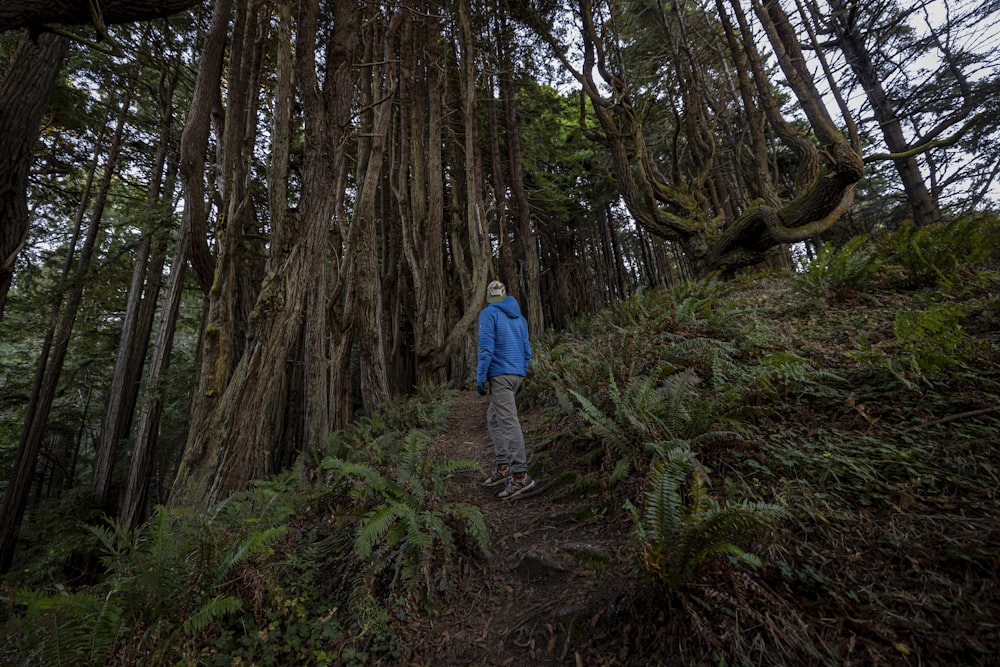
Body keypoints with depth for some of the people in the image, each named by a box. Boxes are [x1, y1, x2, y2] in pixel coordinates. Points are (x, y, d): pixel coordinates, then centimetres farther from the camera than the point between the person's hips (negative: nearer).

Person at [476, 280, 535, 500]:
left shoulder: (488, 313, -4)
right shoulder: (519, 317, 16)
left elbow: (486, 348, -14)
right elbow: (527, 351, 17)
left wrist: (480, 378, -10)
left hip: (499, 375, -8)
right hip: (517, 375, 8)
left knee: (509, 423, -9)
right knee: (493, 418, 16)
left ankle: (521, 475, -10)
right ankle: (503, 467, 15)